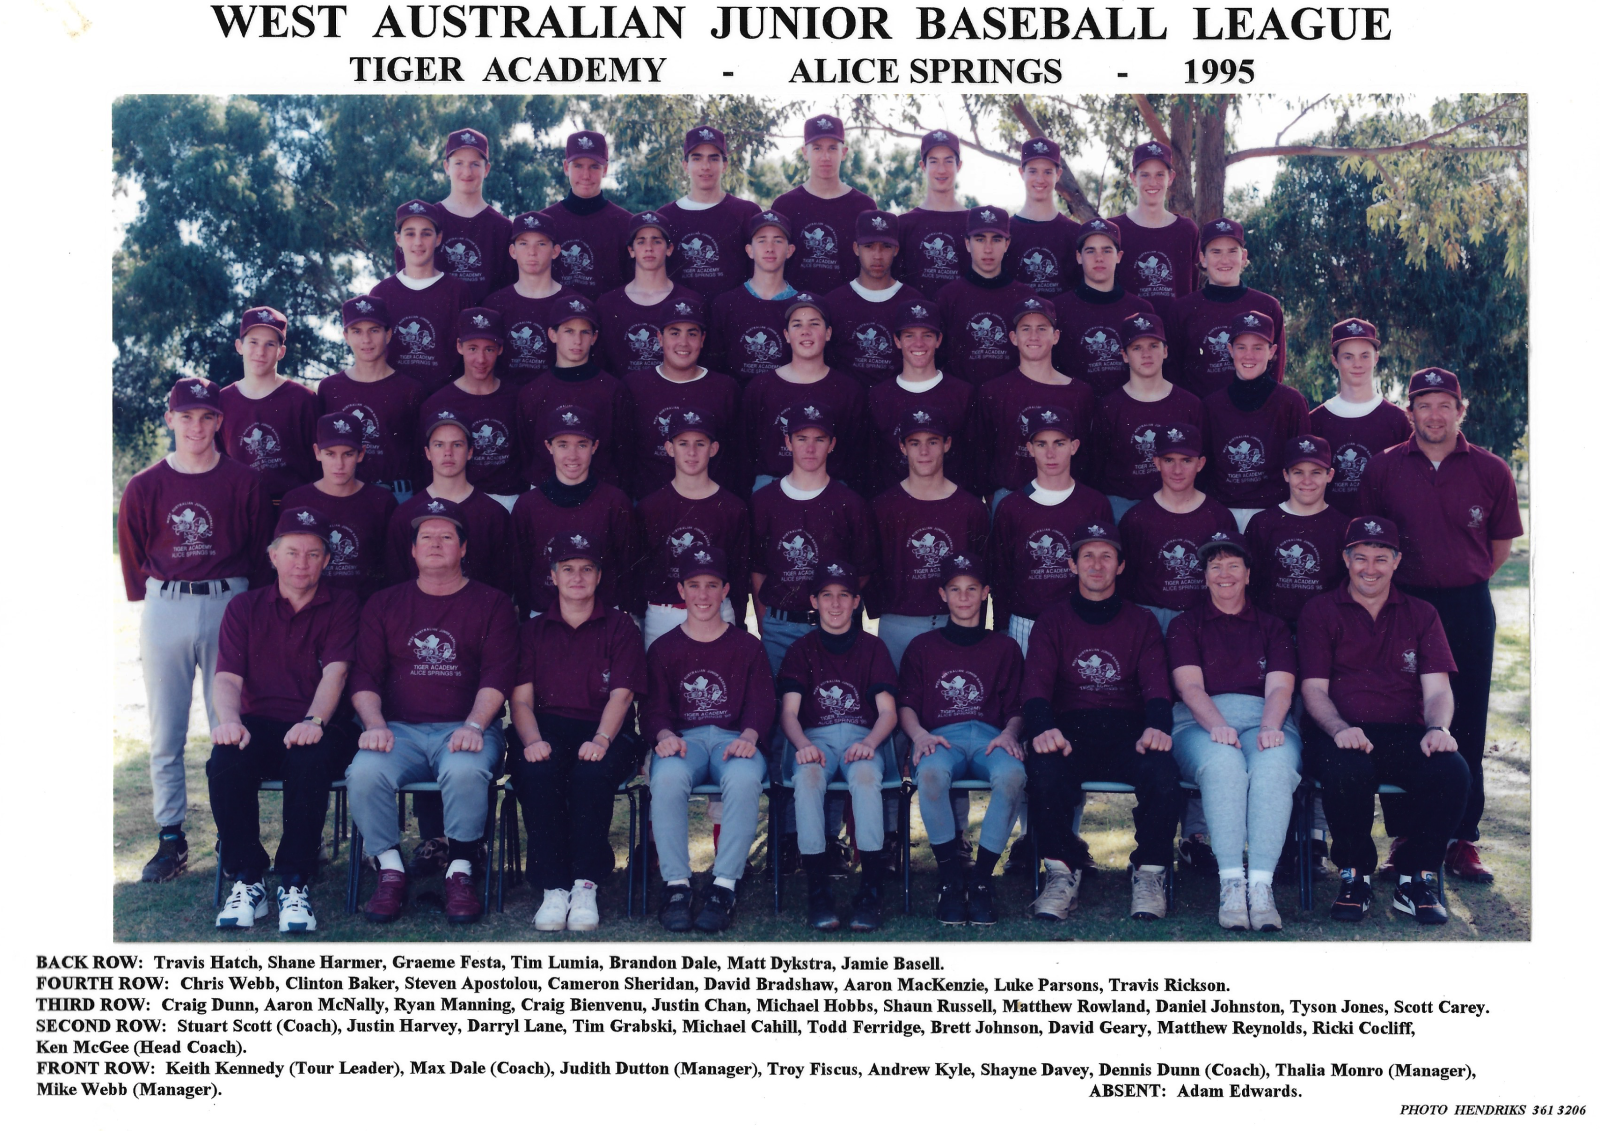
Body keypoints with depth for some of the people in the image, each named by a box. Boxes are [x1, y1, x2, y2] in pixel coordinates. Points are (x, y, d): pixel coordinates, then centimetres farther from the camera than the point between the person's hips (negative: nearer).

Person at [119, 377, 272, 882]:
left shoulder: (244, 483, 2)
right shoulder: (144, 487, 5)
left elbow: (261, 551, 6)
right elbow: (132, 557, 13)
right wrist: (155, 603, 10)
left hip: (228, 607, -1)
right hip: (164, 611, 1)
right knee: (165, 734, 3)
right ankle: (171, 841, 10)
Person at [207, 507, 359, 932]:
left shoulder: (342, 606, 10)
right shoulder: (245, 608, 15)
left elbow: (335, 672, -6)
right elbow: (227, 677, 2)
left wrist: (314, 722, -26)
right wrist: (229, 720, -21)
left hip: (318, 727, -2)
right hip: (259, 724, 2)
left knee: (309, 760, -36)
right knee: (225, 762, -31)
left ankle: (295, 883, -24)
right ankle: (246, 880, -18)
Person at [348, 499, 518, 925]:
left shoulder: (492, 604, 13)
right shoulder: (384, 605, 19)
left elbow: (497, 676, 1)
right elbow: (364, 676, 11)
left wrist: (473, 726, -16)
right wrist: (375, 724, -9)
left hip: (465, 728, -2)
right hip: (399, 729, 2)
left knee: (466, 771, -36)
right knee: (364, 772, -30)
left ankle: (459, 874, -19)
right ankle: (390, 870, -14)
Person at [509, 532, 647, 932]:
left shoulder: (620, 627, 13)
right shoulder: (532, 632, 19)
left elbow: (621, 694, 0)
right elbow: (521, 699, 8)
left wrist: (601, 740, -20)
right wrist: (532, 741, -14)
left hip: (605, 732, -1)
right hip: (548, 727, 1)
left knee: (593, 772, -36)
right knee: (535, 771, -34)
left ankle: (586, 885, -27)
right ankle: (553, 888, -28)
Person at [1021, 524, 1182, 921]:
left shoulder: (1141, 623, 19)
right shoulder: (1053, 621, 16)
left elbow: (1156, 683, 4)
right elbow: (1036, 683, 1)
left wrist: (1157, 727, -20)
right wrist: (1041, 728, -23)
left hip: (1128, 730, 1)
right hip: (1069, 728, -1)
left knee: (1163, 773, -32)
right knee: (1044, 773, -35)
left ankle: (1149, 874, -16)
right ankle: (1062, 873, -21)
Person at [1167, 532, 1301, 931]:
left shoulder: (1272, 627, 22)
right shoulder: (1185, 625, 19)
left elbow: (1280, 687, 4)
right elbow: (1190, 686, 2)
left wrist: (1269, 727, -19)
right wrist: (1217, 726, -20)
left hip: (1265, 721, 1)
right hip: (1201, 724, -1)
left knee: (1275, 764, -36)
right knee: (1222, 762, -38)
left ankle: (1261, 885, -44)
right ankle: (1231, 883, -42)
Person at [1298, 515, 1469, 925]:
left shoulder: (1421, 614, 18)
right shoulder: (1320, 611, 12)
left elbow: (1437, 689, 8)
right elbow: (1314, 688, 3)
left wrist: (1437, 728, -16)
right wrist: (1339, 730, -19)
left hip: (1406, 734, 2)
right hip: (1341, 733, -2)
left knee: (1452, 771, -30)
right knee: (1345, 771, -37)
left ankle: (1415, 878, -10)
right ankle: (1355, 875, -11)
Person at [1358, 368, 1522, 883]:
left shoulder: (1491, 471, 2)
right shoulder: (1383, 469, 2)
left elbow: (1501, 542, 13)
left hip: (1468, 608, 0)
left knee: (1467, 725, 3)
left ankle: (1462, 841, 11)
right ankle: (1406, 838, 10)